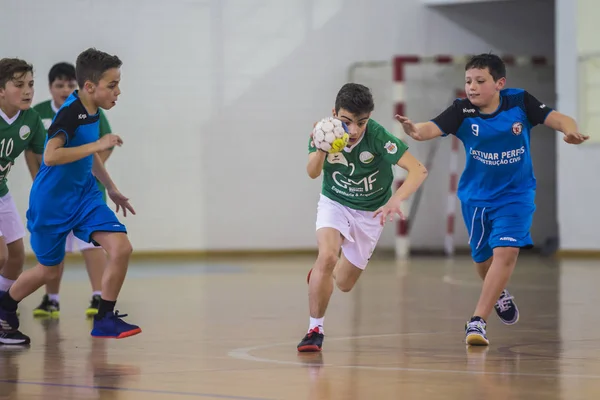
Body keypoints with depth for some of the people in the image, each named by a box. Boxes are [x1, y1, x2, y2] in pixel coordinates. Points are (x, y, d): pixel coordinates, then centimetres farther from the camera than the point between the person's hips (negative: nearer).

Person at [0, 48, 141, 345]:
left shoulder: (91, 112, 3)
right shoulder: (69, 113, -23)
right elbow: (51, 156, -36)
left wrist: (111, 189, 29)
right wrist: (98, 145, -33)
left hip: (83, 195, 7)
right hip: (52, 201, -7)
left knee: (121, 247, -13)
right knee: (49, 269, 9)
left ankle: (105, 319, -2)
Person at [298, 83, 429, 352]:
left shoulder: (377, 136, -30)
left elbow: (418, 170, -34)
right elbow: (312, 173, -33)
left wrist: (395, 200, -50)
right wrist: (320, 149, -54)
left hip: (370, 211, 0)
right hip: (334, 202, 0)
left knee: (344, 283, 9)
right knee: (327, 256, -28)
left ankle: (320, 276, 48)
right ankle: (315, 329, -13)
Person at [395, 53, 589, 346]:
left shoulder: (520, 102, -15)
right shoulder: (462, 110, -17)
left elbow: (557, 118, -20)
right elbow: (433, 128, -33)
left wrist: (570, 131, -44)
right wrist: (415, 131, -57)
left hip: (515, 193, -2)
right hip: (476, 195, 2)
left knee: (505, 252, -18)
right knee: (483, 258, 15)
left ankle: (477, 321, -16)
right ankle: (498, 294, 49)